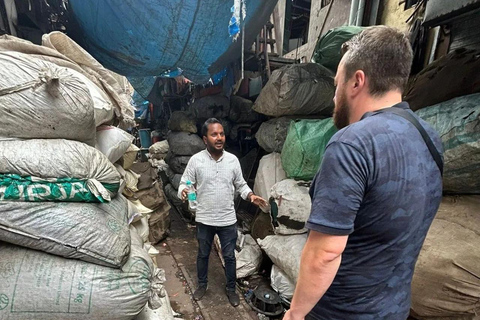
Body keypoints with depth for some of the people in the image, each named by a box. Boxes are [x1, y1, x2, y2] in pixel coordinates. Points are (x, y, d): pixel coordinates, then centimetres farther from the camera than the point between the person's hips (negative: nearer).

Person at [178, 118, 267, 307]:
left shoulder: (233, 160, -5)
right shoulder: (196, 160, -11)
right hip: (204, 220, 0)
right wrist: (183, 191, -28)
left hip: (228, 220, 1)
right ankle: (202, 285, 46)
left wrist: (250, 196, -13)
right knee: (203, 255, 21)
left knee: (229, 256, 16)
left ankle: (231, 289, 40)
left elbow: (240, 185, 5)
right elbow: (184, 183, -5)